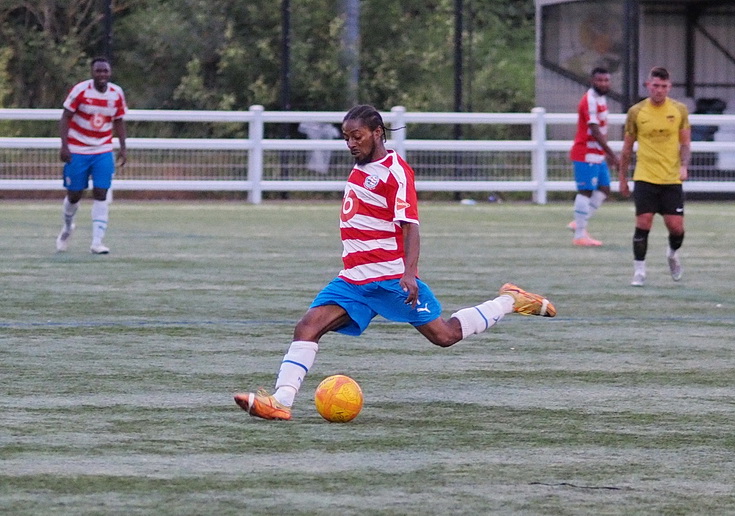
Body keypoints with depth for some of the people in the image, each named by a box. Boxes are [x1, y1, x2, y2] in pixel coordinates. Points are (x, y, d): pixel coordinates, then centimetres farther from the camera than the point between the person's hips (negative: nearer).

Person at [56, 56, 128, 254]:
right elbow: (65, 118, -8)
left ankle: (97, 242, -9)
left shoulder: (117, 94, -1)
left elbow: (119, 121, 12)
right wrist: (64, 145, -16)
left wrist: (123, 148, 7)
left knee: (101, 194, -9)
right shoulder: (80, 91, -12)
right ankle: (67, 227, 35)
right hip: (77, 151, -2)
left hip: (103, 151, 2)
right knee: (74, 194, 4)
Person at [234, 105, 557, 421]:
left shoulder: (395, 171, -12)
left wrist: (409, 273, -30)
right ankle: (280, 402, -19)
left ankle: (510, 301, 18)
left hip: (391, 278, -7)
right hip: (354, 279, 7)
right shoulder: (361, 167, 14)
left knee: (445, 336, 0)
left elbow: (410, 226, -18)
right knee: (307, 327, -11)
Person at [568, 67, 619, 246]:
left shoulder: (601, 99, 14)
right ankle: (580, 235, -4)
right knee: (585, 191, -7)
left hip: (597, 155, 10)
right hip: (586, 155, -10)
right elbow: (595, 131, -23)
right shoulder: (590, 101, -17)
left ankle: (579, 223, 15)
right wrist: (611, 154, -24)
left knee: (604, 189, 10)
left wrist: (607, 153, 19)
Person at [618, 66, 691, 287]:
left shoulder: (679, 110, 3)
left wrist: (684, 165, -10)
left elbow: (685, 142, 8)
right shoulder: (636, 112, 1)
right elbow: (627, 146, 9)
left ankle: (673, 254, 32)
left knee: (676, 227, -2)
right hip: (645, 178, -1)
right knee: (643, 224, -9)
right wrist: (622, 177, 12)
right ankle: (639, 271, 3)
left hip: (672, 179, 1)